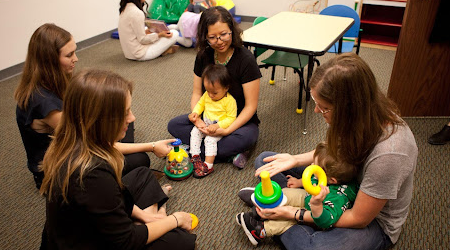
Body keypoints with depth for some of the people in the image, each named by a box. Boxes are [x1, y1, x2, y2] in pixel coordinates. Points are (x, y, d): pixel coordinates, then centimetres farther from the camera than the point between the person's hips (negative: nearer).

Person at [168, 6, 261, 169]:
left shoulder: (246, 60, -19)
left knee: (245, 138, -37)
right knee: (174, 125, -15)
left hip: (240, 121, -6)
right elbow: (197, 93, 2)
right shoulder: (203, 56, -4)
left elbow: (251, 105, -18)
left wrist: (227, 130, -29)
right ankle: (231, 152, -18)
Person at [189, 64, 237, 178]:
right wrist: (195, 113, -5)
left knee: (210, 139, -27)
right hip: (205, 124, 7)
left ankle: (208, 165, -25)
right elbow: (200, 103, 17)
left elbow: (231, 118, -18)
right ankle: (195, 156, -11)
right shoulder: (207, 95, 0)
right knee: (195, 131, -16)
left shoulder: (229, 101, -19)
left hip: (220, 128, -6)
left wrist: (217, 126, -29)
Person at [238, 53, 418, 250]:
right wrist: (296, 160, -11)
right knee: (264, 161, 5)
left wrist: (295, 214, -22)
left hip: (374, 220, -6)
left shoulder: (387, 154, -38)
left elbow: (360, 219, -25)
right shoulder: (356, 114, -19)